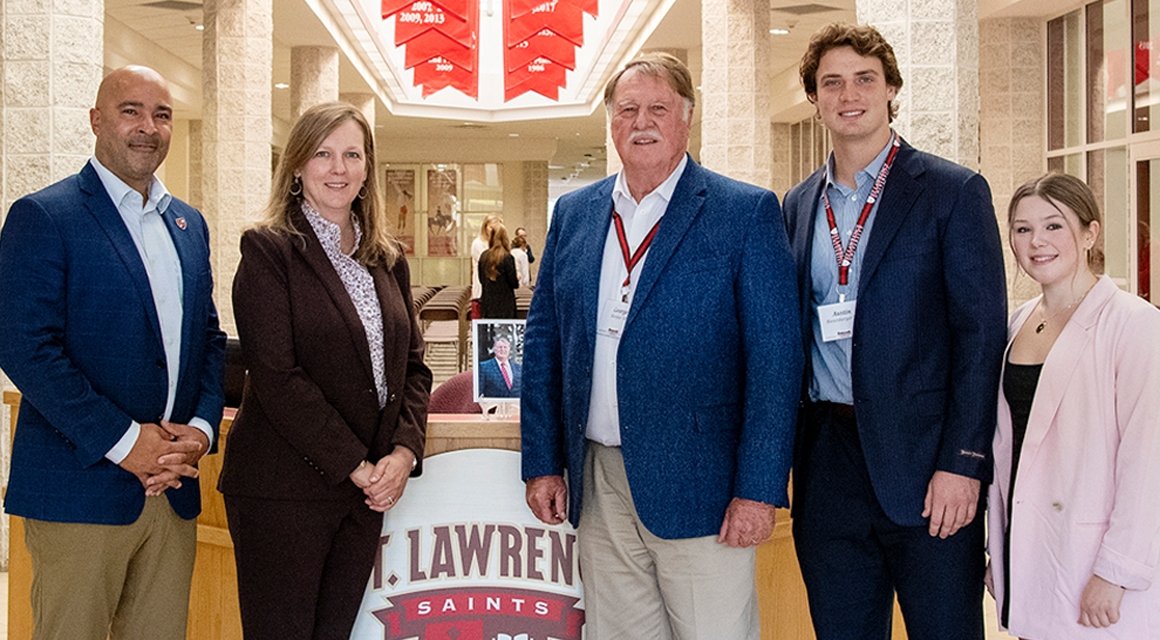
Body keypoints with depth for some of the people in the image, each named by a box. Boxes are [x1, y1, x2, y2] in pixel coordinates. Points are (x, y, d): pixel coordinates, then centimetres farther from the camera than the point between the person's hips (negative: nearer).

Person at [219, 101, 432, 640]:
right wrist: (355, 466, -15)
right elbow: (276, 376, -14)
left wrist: (404, 451, -6)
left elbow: (412, 364, 11)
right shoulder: (268, 249, -6)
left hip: (368, 486, 6)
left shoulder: (387, 260, 12)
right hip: (283, 488, -5)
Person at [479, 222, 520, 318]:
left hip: (487, 304, 5)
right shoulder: (507, 257, -13)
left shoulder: (484, 256, 1)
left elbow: (481, 279, 10)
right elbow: (514, 283, -9)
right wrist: (517, 278, 12)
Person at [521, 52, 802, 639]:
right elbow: (543, 341, 13)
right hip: (597, 484, 4)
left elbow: (775, 358, -8)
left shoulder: (746, 214, -4)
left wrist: (758, 488, -13)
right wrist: (542, 462, 7)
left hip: (699, 487, -4)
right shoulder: (573, 213, 10)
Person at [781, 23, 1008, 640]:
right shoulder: (799, 204, 12)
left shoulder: (954, 191, -3)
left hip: (922, 459, -4)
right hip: (827, 464, 5)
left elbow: (982, 332, -8)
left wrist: (962, 462, -14)